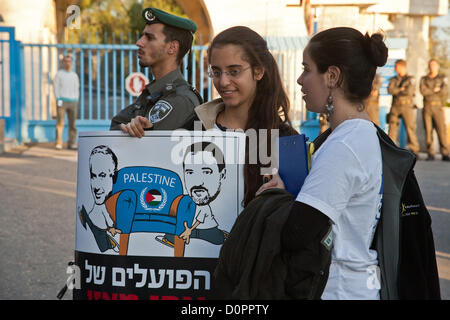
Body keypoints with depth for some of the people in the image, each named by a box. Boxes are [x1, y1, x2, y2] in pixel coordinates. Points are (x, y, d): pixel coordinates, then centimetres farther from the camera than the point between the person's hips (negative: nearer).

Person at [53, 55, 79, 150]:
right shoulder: (59, 74, 5)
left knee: (72, 123, 2)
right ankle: (59, 143, -12)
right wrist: (58, 99, -10)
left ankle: (71, 143, 6)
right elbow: (55, 87, 0)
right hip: (62, 100, -4)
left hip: (73, 101, 4)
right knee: (60, 122, -9)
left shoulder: (75, 75, 17)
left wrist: (76, 100, 7)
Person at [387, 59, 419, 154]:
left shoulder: (410, 79, 7)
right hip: (395, 106, 3)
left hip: (407, 105, -3)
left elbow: (410, 91, -9)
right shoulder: (393, 80, 16)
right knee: (392, 127, -5)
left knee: (410, 127, -6)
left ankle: (414, 149, -2)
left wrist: (396, 91, -1)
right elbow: (390, 90, -3)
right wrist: (402, 89, -5)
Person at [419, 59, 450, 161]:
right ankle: (430, 154, 1)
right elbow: (423, 91, -5)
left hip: (438, 107, -2)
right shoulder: (424, 79, 13)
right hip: (427, 107, 2)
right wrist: (436, 90, -5)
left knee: (441, 130, -11)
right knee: (428, 130, -2)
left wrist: (429, 91, -6)